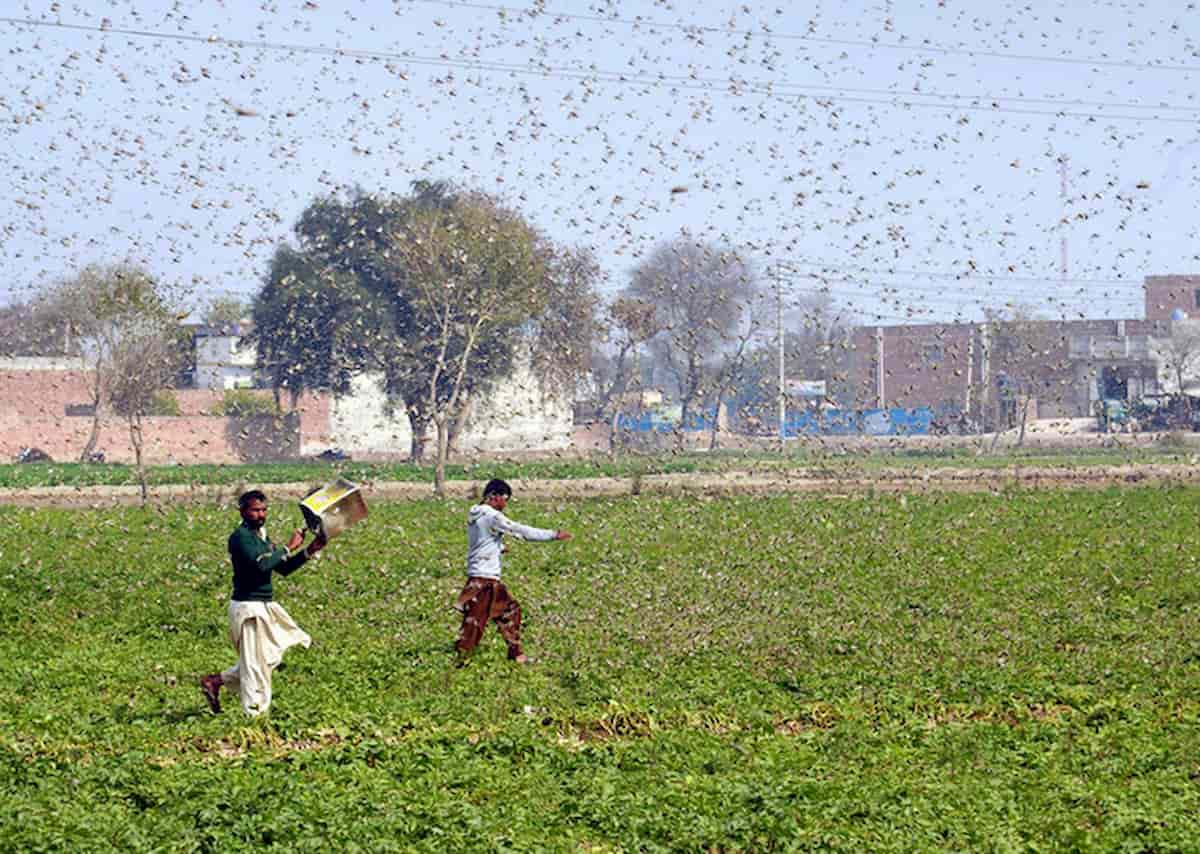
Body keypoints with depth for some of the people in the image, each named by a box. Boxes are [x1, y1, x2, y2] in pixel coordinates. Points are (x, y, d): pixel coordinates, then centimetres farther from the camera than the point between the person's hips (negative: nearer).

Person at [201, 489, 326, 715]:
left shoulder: (260, 536, 15)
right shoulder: (241, 537, -14)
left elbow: (283, 569, 17)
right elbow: (260, 564, -28)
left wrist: (309, 551, 5)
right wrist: (288, 548, -20)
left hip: (264, 606, 10)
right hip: (248, 607, -10)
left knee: (271, 657, 16)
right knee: (256, 662, -3)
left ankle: (215, 681, 22)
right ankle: (254, 712, 6)